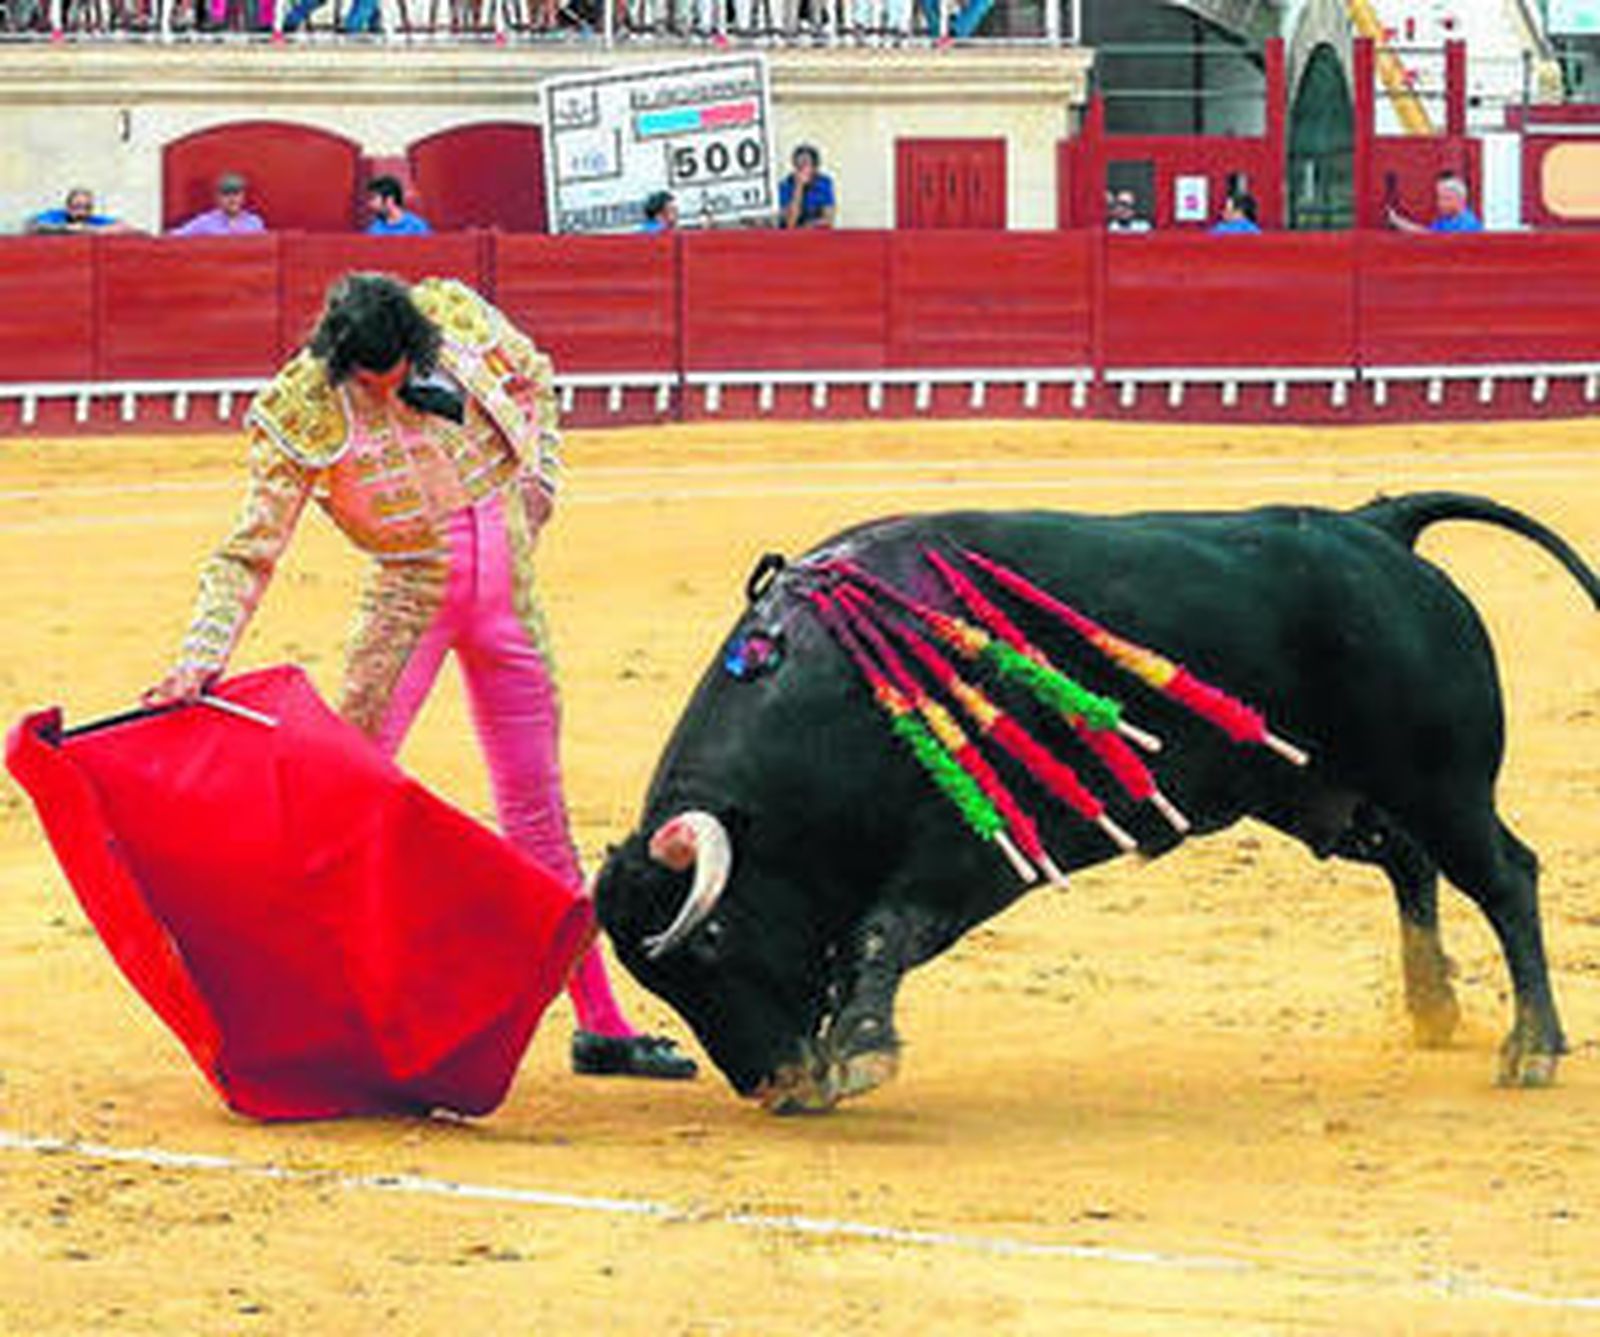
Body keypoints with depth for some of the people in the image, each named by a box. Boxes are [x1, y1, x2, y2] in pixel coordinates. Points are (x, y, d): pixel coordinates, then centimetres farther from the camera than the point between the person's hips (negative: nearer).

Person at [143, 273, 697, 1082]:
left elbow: (532, 379, 14)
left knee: (538, 810, 9)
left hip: (506, 584, 3)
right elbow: (250, 552, -17)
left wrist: (535, 486, 5)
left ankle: (600, 1023, 14)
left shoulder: (455, 316, -9)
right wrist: (202, 659, -28)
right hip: (410, 593, -3)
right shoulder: (302, 412, -18)